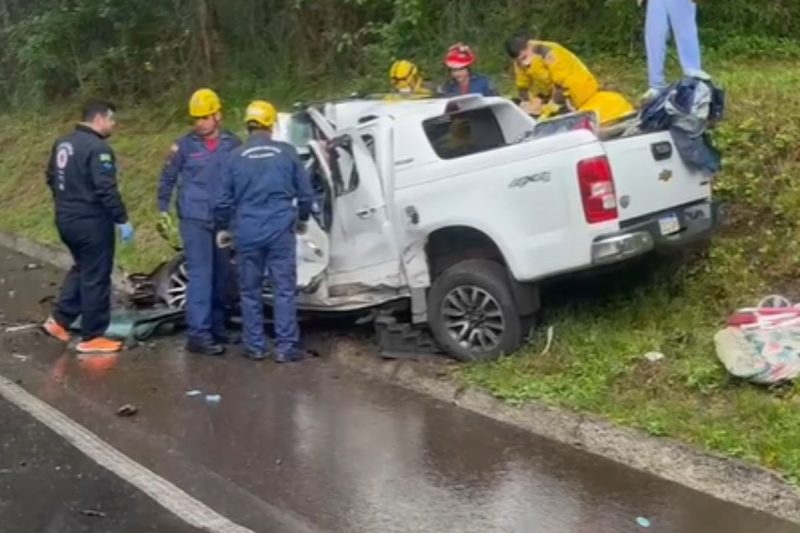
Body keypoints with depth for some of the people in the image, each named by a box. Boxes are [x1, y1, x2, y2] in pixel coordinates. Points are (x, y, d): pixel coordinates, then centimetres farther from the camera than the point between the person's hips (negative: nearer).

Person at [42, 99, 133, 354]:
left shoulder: (62, 143, 10)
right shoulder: (98, 148, -19)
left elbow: (52, 179, 19)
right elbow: (106, 190, -24)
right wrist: (123, 220, -18)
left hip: (66, 220, 9)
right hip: (91, 222, -9)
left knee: (81, 269, 25)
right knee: (95, 278, 1)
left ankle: (59, 320, 22)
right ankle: (92, 337, 7)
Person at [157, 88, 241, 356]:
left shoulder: (233, 144, 2)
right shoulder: (184, 145, -2)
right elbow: (168, 177, 7)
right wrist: (163, 208, 4)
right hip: (194, 219, -3)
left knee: (221, 276, 11)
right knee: (200, 275, -8)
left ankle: (216, 327, 23)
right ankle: (198, 334, -8)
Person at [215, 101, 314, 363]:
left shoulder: (236, 156, 2)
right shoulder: (287, 152, 0)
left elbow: (224, 199, 6)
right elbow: (305, 192, 6)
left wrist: (224, 227, 23)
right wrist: (302, 218, 24)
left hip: (247, 233, 1)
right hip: (280, 230, -1)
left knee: (250, 291, 11)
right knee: (284, 290, 3)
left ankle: (255, 346, 15)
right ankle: (285, 347, 2)